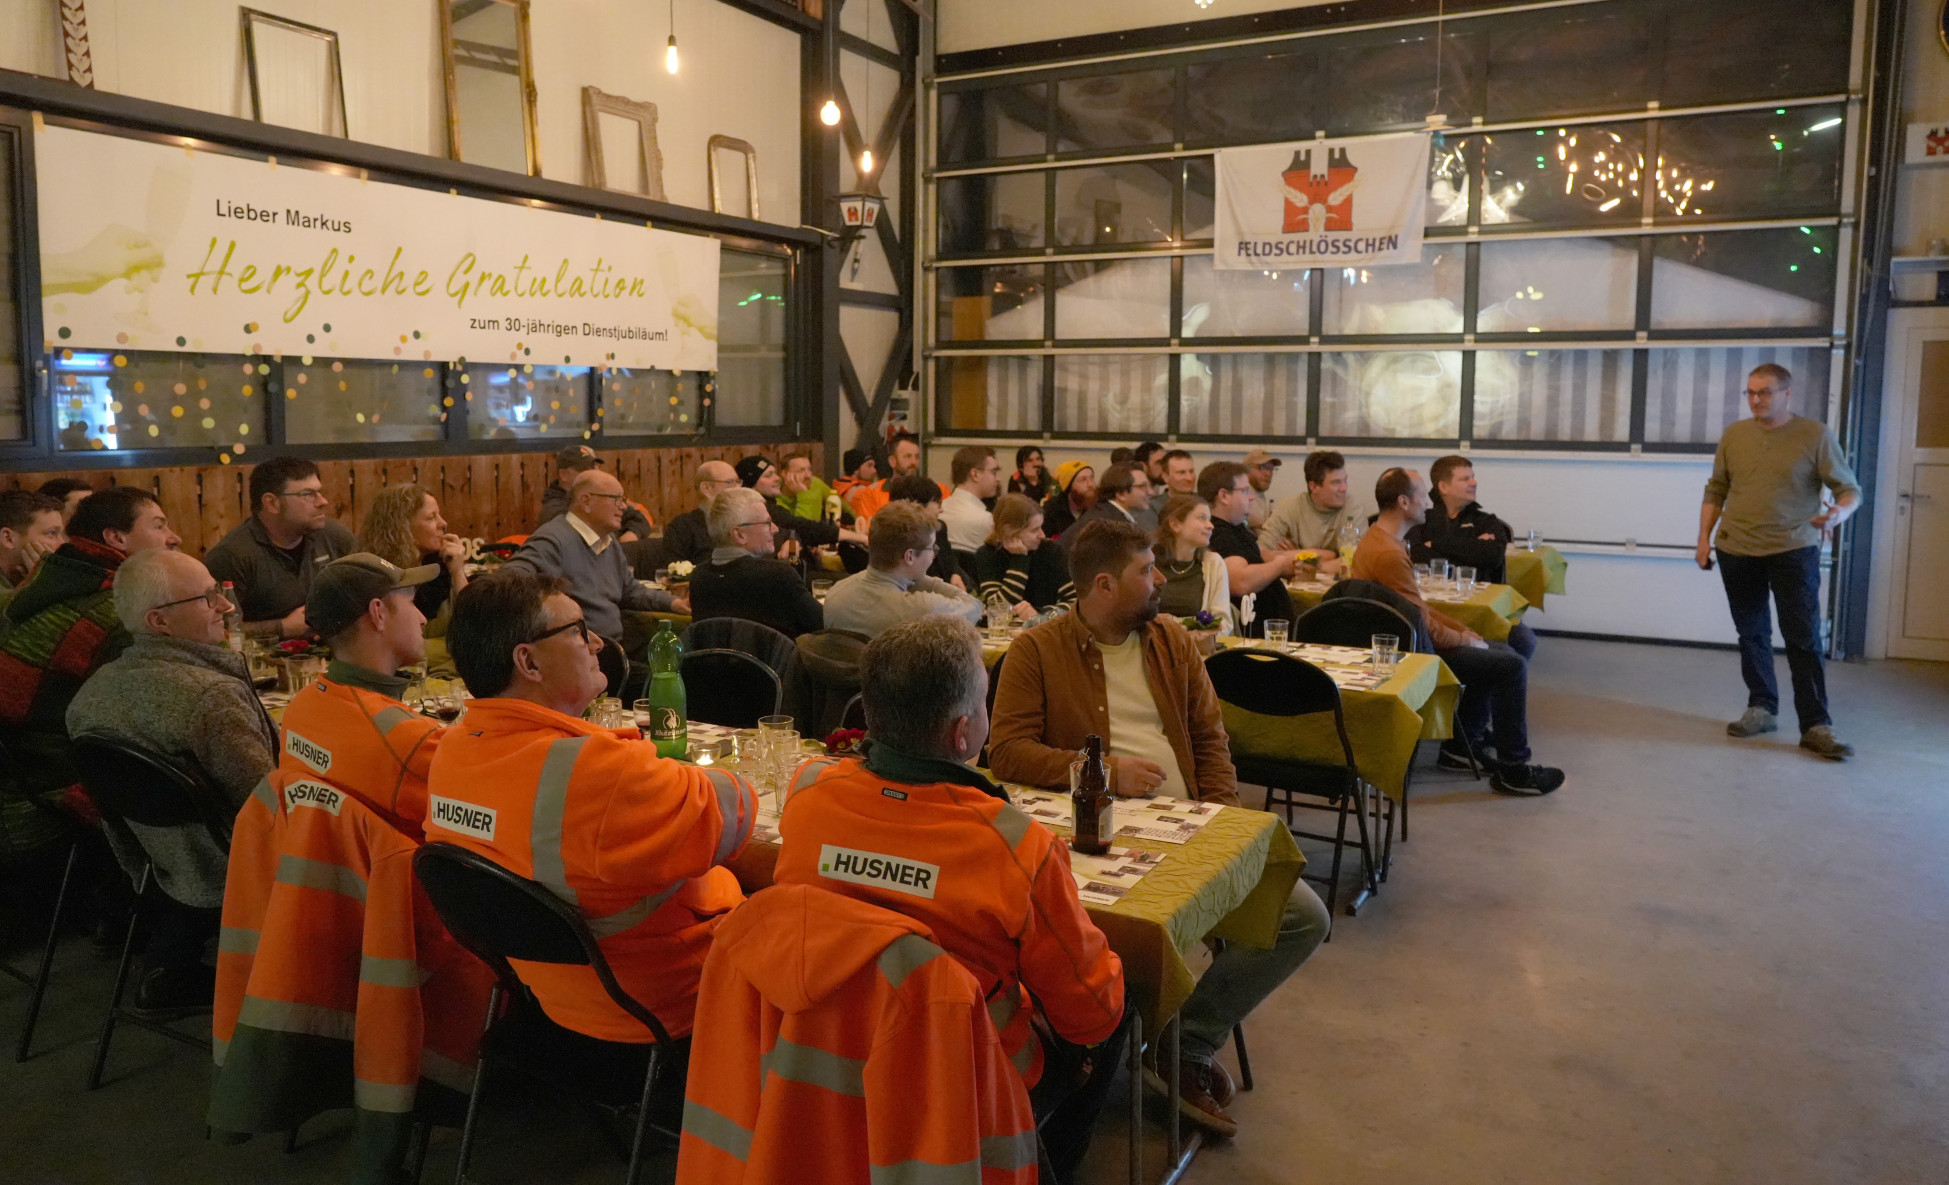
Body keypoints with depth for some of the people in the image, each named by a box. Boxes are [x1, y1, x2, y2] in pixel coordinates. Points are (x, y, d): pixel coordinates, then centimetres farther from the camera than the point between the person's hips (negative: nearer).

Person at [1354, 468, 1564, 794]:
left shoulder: (1379, 538, 9)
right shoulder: (1388, 554, -25)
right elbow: (1424, 627, -21)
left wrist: (1462, 630, 8)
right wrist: (1463, 638, -5)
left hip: (1407, 641, 11)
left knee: (1500, 651, 20)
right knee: (1512, 665, -10)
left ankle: (1462, 745, 23)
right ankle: (1512, 770, 1)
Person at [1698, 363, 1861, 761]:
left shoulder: (1815, 435, -3)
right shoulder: (1734, 435, 6)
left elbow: (1849, 489, -1)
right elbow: (1716, 491, 14)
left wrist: (1837, 513, -23)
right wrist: (1704, 537, 7)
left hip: (1793, 551, -3)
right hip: (1737, 551, 3)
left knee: (1804, 639, -5)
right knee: (1751, 634, 11)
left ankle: (1815, 725, -2)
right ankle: (1762, 708, 23)